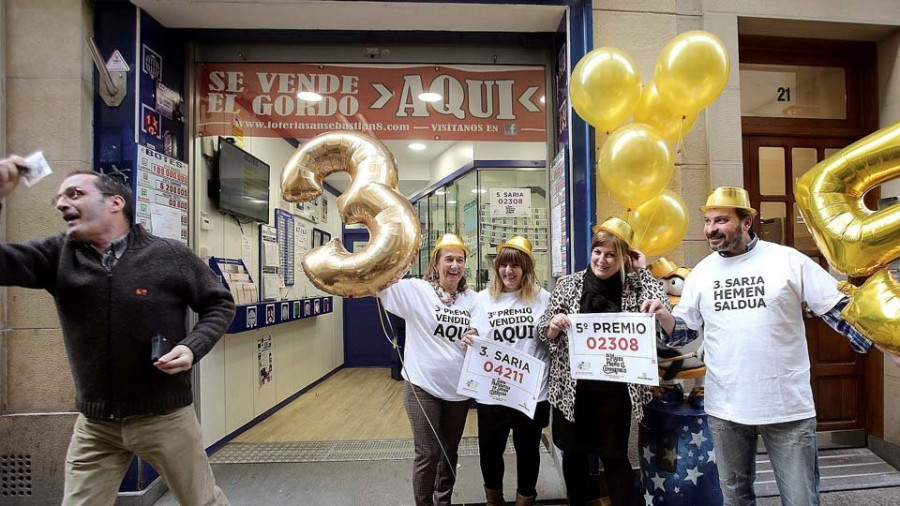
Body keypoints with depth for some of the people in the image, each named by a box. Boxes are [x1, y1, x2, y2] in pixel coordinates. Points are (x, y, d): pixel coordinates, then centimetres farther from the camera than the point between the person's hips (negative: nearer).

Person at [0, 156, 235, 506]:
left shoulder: (171, 256, -9)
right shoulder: (57, 255, -1)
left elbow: (220, 303, 0)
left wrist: (193, 346, -16)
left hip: (165, 415, -2)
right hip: (94, 423, 3)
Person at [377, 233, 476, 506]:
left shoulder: (472, 298, 2)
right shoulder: (415, 290, -10)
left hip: (458, 388, 4)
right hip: (423, 387, -4)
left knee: (450, 452, 19)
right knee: (428, 454, 3)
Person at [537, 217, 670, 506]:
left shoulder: (634, 287, 0)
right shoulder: (569, 284, -1)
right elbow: (543, 333, 2)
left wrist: (643, 271, -10)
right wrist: (554, 325, -21)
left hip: (615, 390, -1)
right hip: (571, 387, 1)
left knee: (614, 456, 11)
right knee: (573, 453, 16)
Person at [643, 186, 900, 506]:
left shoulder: (788, 260, -5)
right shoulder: (701, 272, 2)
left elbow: (840, 310, -1)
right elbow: (683, 330, 4)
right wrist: (662, 316, -15)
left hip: (788, 407, -2)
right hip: (724, 408, 3)